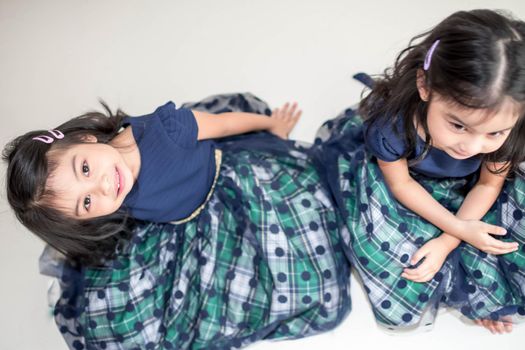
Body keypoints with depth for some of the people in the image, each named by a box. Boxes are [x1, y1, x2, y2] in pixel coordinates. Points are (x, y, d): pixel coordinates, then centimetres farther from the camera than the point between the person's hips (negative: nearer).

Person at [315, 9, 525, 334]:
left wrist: (446, 242, -24)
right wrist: (457, 228, -26)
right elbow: (400, 184, -21)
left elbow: (487, 186, -14)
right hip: (409, 190, -2)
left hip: (462, 190, 3)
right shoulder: (393, 119, -40)